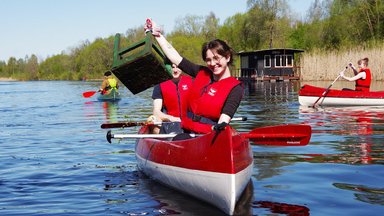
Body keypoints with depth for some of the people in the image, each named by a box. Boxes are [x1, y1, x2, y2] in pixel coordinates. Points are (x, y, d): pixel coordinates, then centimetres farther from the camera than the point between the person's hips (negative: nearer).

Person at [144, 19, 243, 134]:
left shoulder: (235, 88, -3)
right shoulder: (202, 73, 13)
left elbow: (223, 121, -15)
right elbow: (175, 57, 21)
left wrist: (218, 129, -36)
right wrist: (157, 35, 24)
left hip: (209, 136, -5)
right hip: (185, 132, 5)